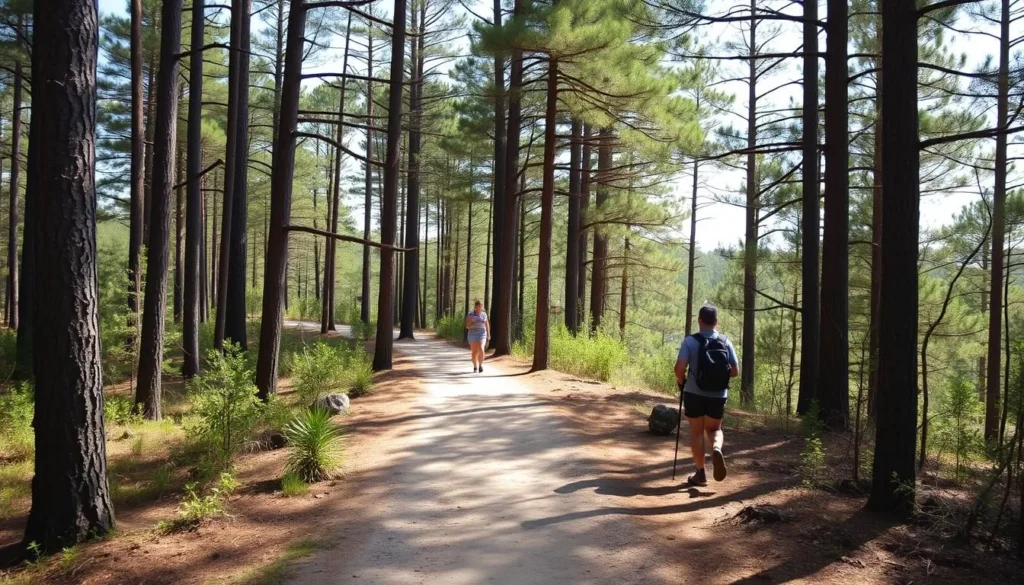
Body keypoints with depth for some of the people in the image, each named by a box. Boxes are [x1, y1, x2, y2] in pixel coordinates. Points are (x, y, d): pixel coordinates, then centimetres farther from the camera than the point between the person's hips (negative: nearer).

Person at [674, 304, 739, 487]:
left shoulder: (690, 341, -9)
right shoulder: (725, 342, 1)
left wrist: (681, 381, 3)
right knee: (714, 429, 21)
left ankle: (700, 473, 13)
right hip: (718, 395, 2)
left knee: (696, 432, 11)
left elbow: (679, 367, -17)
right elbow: (735, 371, 1)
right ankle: (716, 449, -11)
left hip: (695, 394, -2)